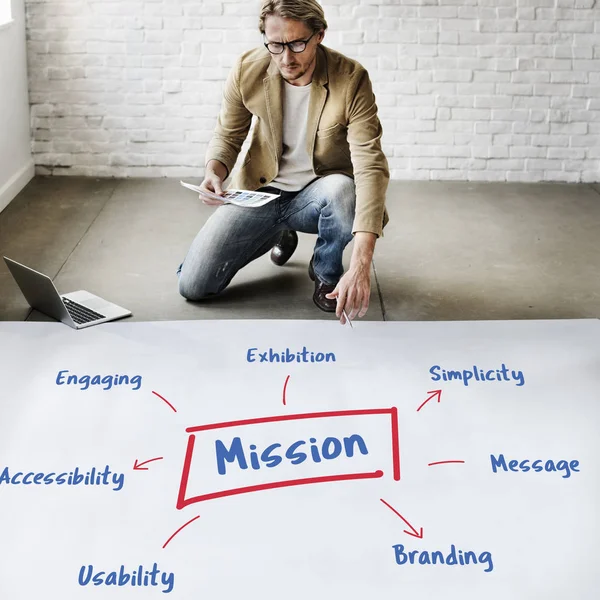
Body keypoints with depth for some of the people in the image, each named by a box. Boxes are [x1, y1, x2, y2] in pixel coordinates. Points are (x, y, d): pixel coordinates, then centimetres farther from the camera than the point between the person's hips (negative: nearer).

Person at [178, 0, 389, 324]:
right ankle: (281, 234, 22)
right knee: (192, 285, -7)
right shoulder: (247, 70, -13)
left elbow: (370, 165, -31)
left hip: (318, 194, -3)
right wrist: (214, 171, -22)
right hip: (260, 192, 3)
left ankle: (326, 270, -3)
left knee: (343, 190, -40)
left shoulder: (351, 78, -22)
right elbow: (227, 135, 6)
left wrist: (361, 264, -44)